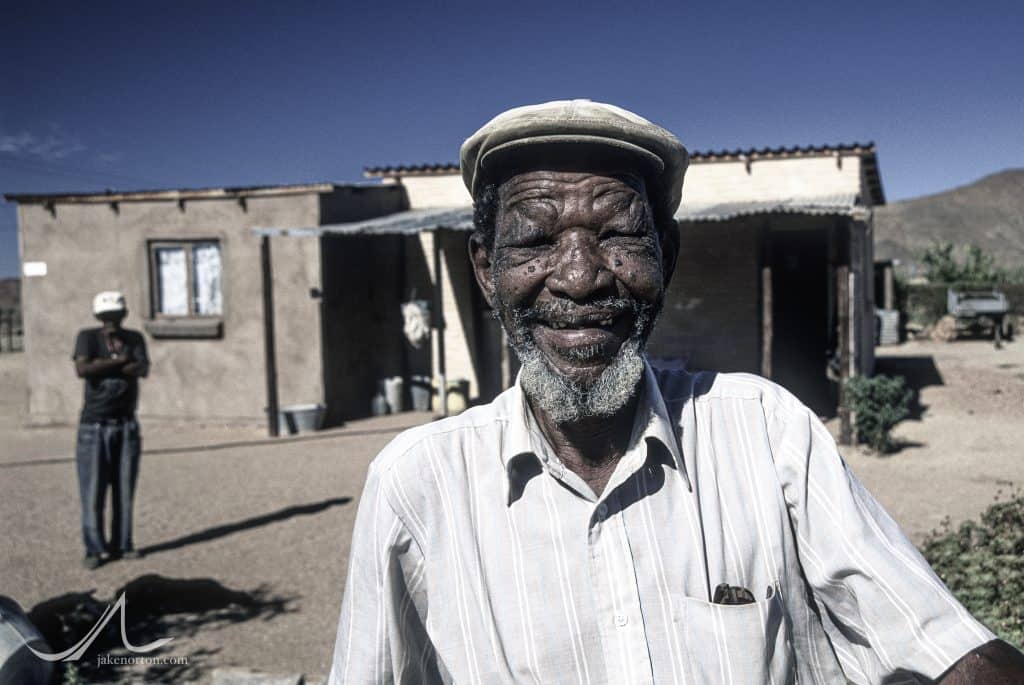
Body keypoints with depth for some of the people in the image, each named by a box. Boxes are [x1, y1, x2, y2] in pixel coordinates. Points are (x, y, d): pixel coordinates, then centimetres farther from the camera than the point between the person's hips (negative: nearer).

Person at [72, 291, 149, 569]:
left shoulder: (135, 338, 4)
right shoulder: (87, 336, -2)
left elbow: (143, 370, -13)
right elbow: (82, 370, -19)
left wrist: (102, 365, -21)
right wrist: (119, 361, -15)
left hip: (127, 424, 3)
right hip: (94, 425, -2)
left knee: (125, 488, 4)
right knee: (93, 490, -4)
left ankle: (122, 545, 13)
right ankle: (95, 549, 3)